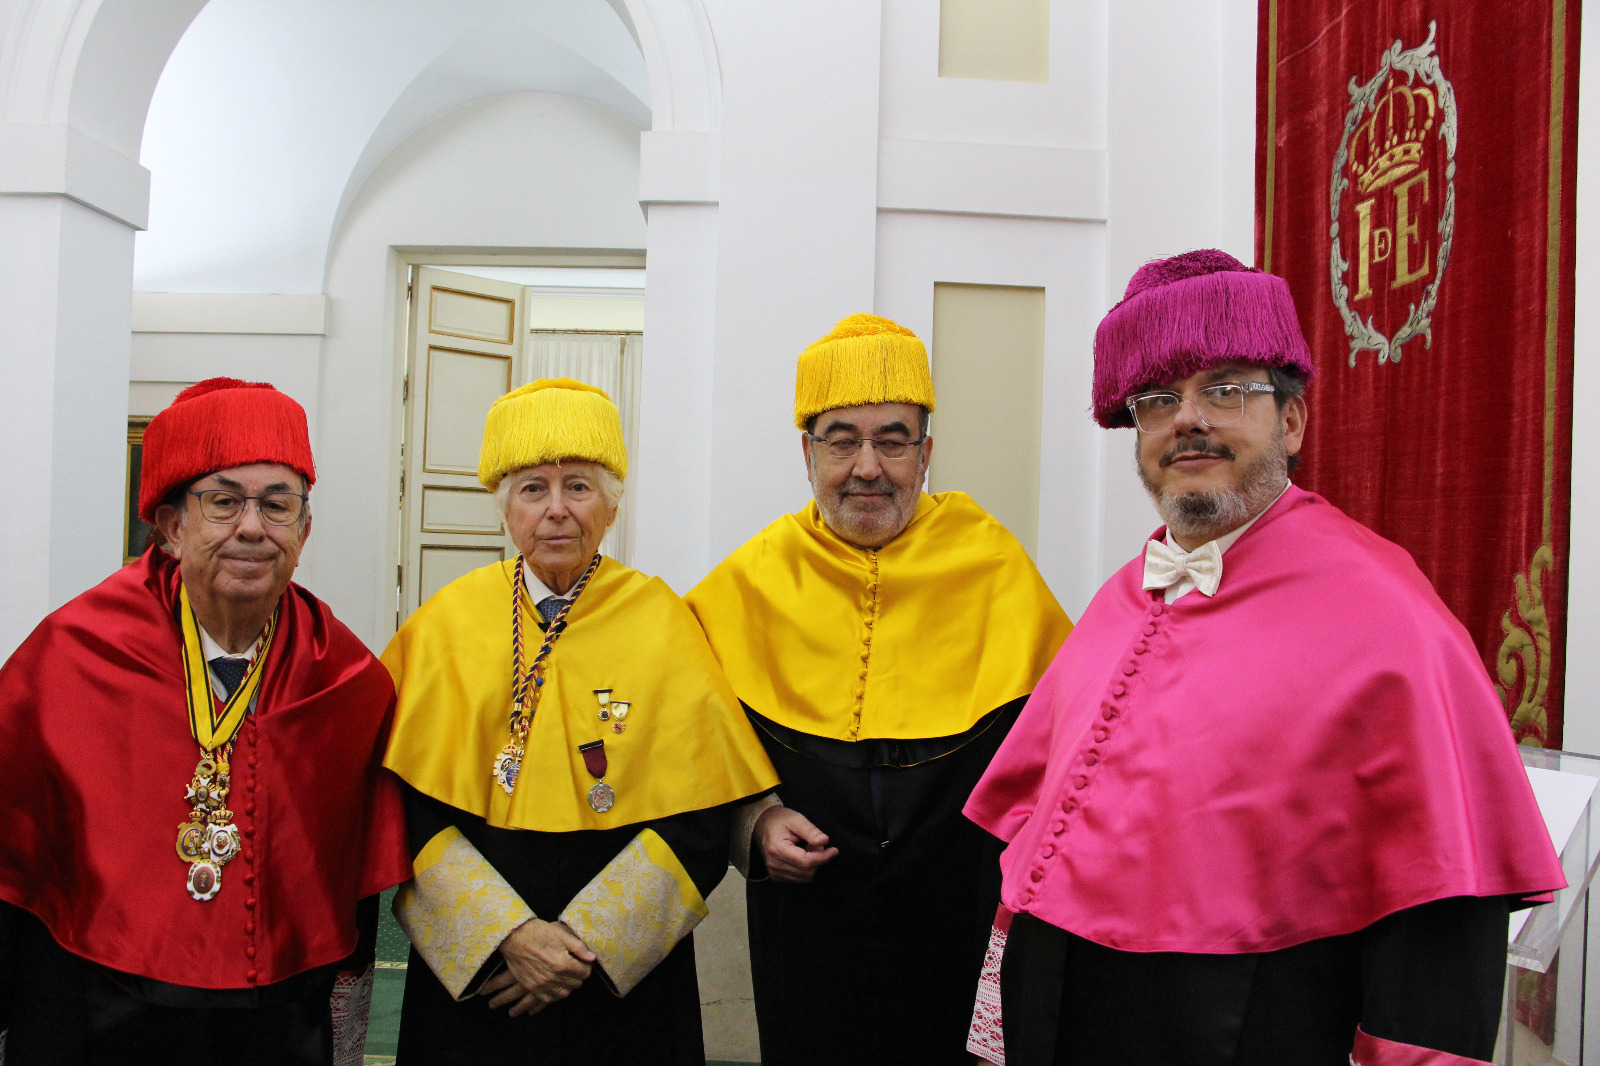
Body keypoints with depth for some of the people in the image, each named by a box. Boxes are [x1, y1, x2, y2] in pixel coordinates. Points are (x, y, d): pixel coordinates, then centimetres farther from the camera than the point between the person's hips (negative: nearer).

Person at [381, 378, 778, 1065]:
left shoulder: (663, 626, -5)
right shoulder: (446, 625, -1)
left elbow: (699, 821, -7)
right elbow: (411, 809, -4)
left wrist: (585, 941, -13)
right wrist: (506, 933, -14)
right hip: (466, 970, 1)